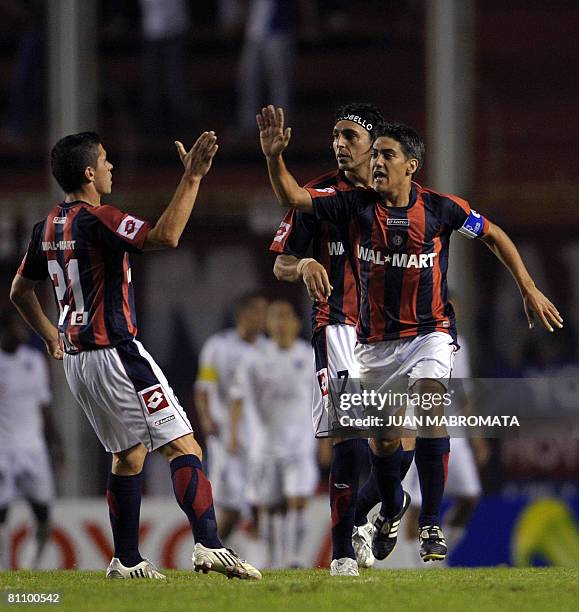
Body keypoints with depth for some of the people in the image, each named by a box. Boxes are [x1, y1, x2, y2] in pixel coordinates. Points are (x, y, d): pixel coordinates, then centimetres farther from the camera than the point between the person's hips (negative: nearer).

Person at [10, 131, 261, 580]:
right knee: (183, 445, -12)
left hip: (76, 359, 9)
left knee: (129, 455, 19)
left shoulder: (48, 228, 11)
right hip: (115, 354, -9)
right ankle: (209, 545, -25)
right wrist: (192, 179, -27)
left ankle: (126, 560, 18)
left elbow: (20, 291, 23)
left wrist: (50, 335, 34)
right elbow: (164, 236, -30)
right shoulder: (97, 219, -15)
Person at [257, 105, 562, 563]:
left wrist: (529, 290, 7)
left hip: (430, 332, -2)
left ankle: (431, 524, -20)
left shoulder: (440, 208, -8)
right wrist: (275, 157, -30)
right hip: (377, 340, 2)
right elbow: (293, 198, -12)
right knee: (382, 439, 8)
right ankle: (392, 505, 43)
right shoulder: (356, 205, -5)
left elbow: (493, 235, 7)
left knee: (430, 406, -28)